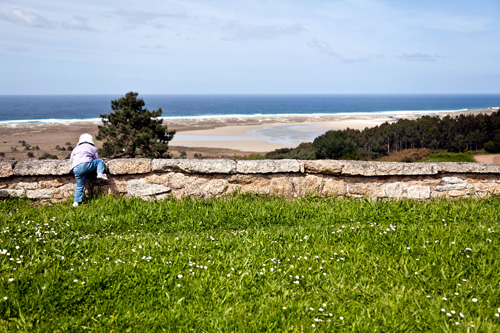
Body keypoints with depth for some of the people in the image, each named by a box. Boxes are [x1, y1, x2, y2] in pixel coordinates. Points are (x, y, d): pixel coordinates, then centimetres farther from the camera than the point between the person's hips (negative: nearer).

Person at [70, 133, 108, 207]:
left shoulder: (75, 149, 31)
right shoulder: (93, 148, 21)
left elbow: (71, 160, 30)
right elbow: (96, 159, 24)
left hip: (75, 169, 4)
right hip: (86, 164, -4)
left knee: (79, 186, 13)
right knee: (100, 161, 17)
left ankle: (76, 202, 6)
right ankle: (100, 173, -8)